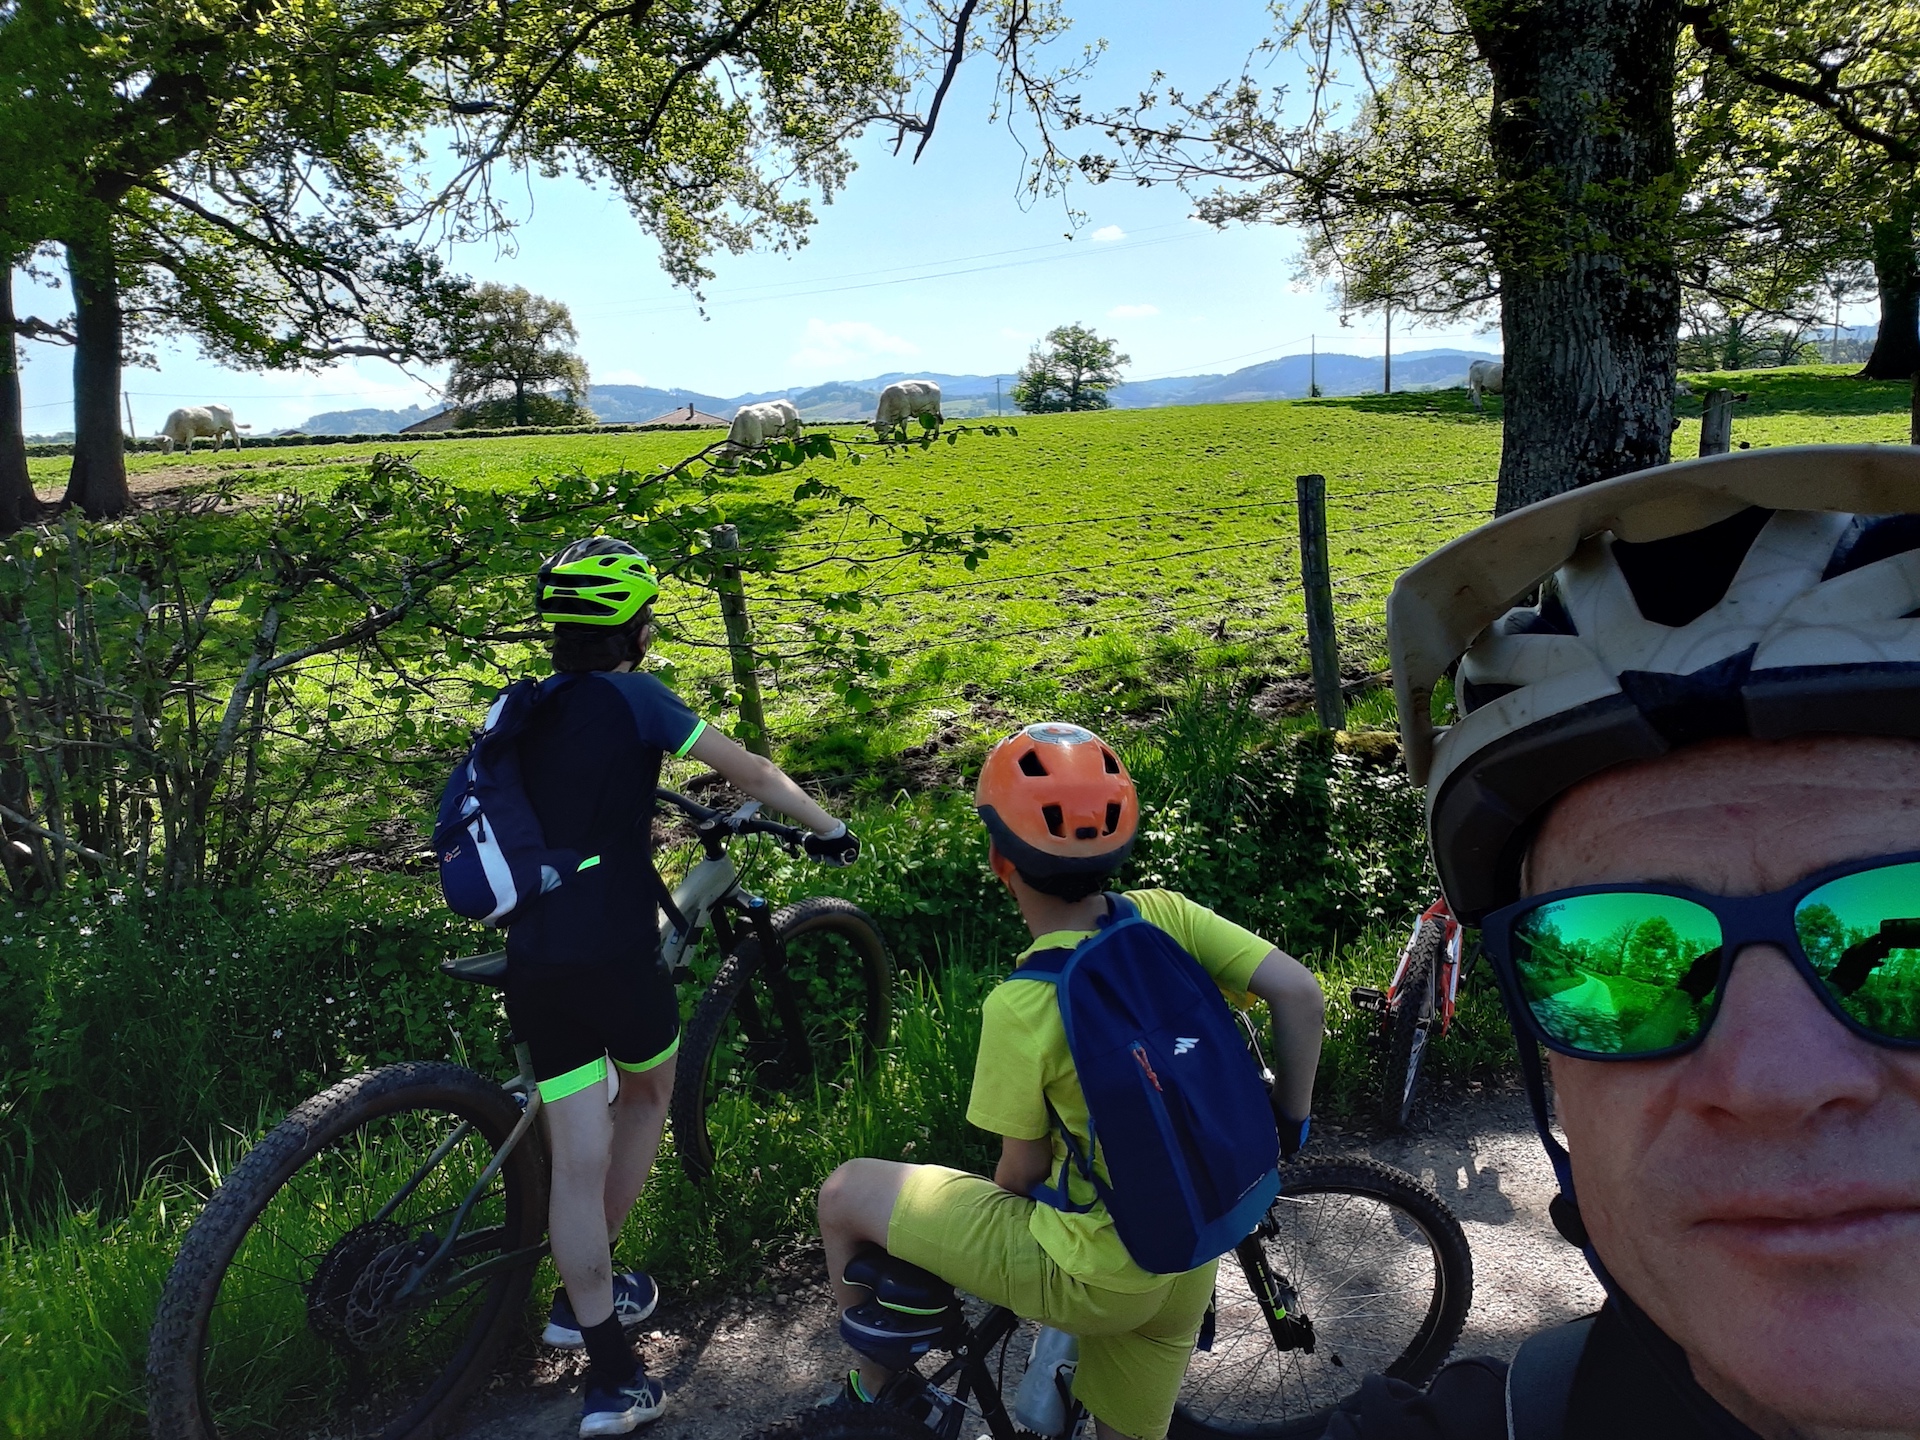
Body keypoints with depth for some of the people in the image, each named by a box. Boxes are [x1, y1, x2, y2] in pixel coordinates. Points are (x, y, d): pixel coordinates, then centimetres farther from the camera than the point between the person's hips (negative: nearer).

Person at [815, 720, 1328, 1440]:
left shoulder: (1020, 1007, -24)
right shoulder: (1162, 915, -11)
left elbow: (1022, 1171, -12)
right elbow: (1301, 993, -12)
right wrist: (1291, 1121, 5)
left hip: (1088, 1275, -6)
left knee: (846, 1194, 10)